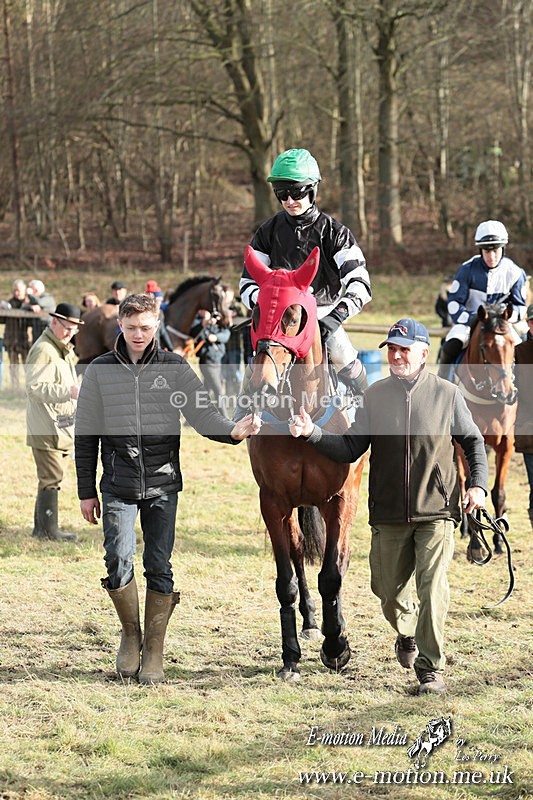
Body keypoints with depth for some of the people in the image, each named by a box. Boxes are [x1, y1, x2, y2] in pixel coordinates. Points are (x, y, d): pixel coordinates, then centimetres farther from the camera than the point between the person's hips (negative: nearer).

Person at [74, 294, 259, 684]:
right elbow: (86, 435, 8)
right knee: (119, 560, -13)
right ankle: (131, 635, 12)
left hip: (162, 486, 0)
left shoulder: (175, 368, 3)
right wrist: (87, 491, 5)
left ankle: (154, 652, 14)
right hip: (118, 487, 0)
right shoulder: (100, 371, 4)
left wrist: (232, 431, -28)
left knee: (159, 568, 2)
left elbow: (202, 414, -6)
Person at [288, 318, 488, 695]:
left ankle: (431, 668, -2)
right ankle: (408, 632, 45)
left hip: (437, 512, -2)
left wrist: (479, 484, -3)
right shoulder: (375, 395, 2)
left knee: (432, 588, -11)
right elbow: (351, 448, 2)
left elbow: (473, 441, 10)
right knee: (388, 590, 12)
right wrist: (313, 433, -11)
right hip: (389, 515, 3)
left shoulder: (448, 394, -2)